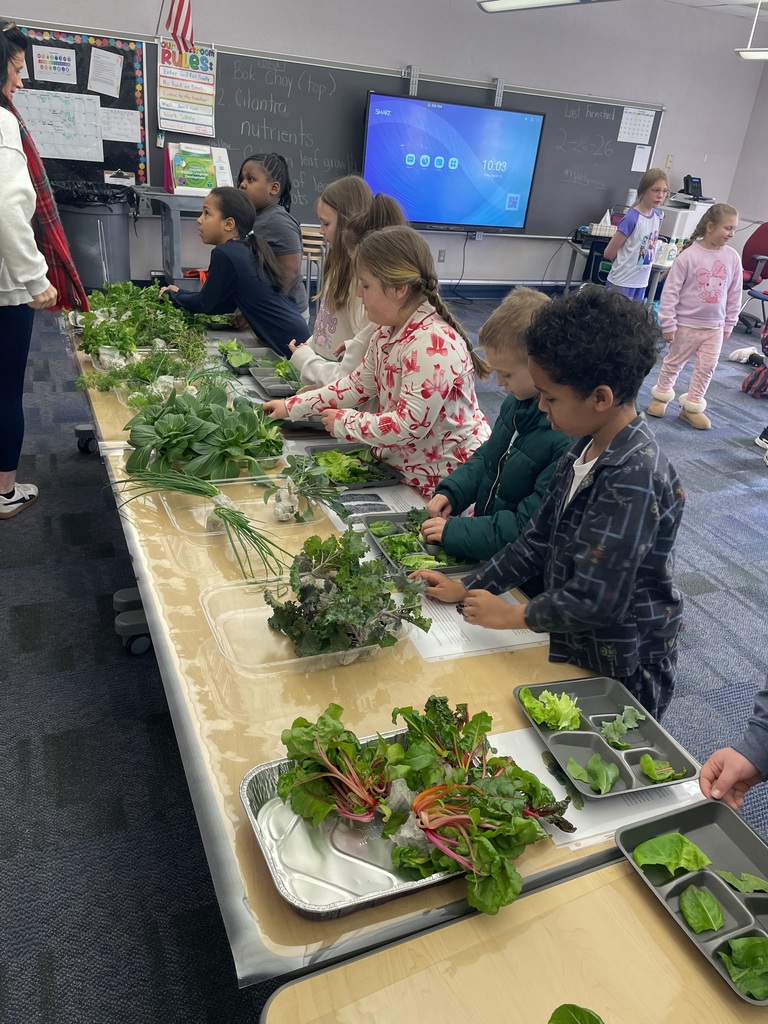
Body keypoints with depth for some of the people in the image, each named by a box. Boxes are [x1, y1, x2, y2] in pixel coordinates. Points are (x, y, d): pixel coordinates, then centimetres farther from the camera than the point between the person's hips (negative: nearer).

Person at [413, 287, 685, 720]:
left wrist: (512, 615, -16)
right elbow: (539, 540, 5)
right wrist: (465, 588, 2)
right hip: (576, 649, 8)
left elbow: (595, 601, -30)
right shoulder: (585, 451, -3)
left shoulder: (633, 477, -30)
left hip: (624, 672, -8)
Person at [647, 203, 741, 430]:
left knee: (707, 367, 7)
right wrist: (668, 324, -14)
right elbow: (670, 291, -14)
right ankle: (661, 395, 31)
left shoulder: (732, 257, -3)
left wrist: (728, 324, 9)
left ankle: (692, 407, 18)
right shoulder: (689, 255, -16)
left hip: (715, 326, 4)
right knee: (674, 362, 11)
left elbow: (734, 294, 6)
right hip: (686, 323, -4)